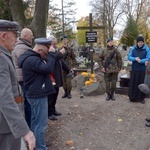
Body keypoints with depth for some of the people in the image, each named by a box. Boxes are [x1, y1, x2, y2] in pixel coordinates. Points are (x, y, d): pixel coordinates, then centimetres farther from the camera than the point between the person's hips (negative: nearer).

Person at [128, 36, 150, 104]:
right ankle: (132, 97, 18)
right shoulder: (133, 48, 2)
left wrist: (141, 61, -23)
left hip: (142, 69, -1)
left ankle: (141, 98, 17)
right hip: (134, 69, 1)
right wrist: (135, 59, -19)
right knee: (133, 83, 6)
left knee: (141, 83, 5)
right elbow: (129, 57, 0)